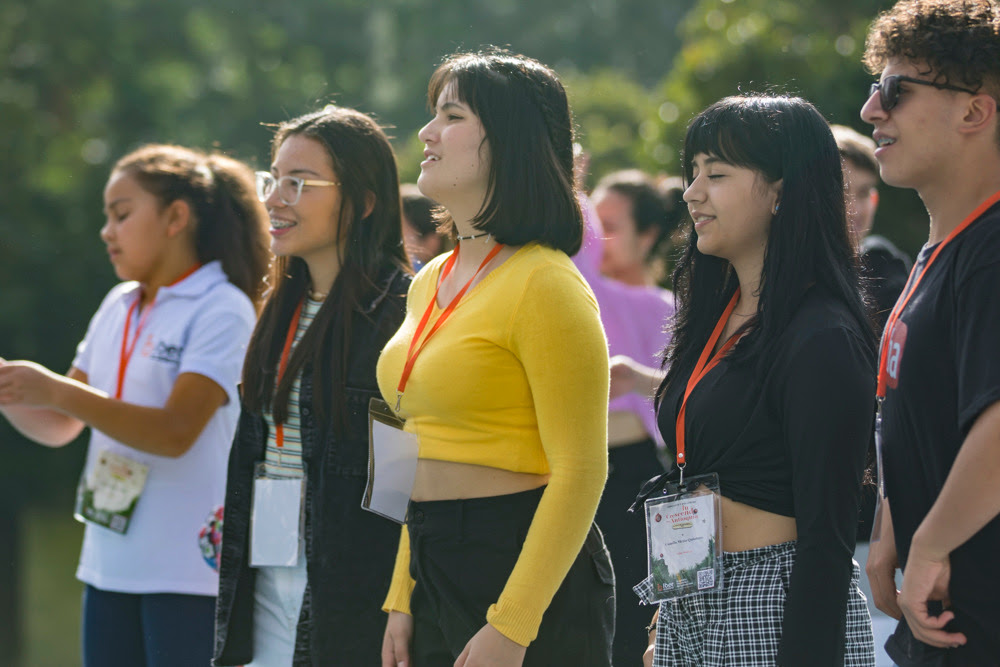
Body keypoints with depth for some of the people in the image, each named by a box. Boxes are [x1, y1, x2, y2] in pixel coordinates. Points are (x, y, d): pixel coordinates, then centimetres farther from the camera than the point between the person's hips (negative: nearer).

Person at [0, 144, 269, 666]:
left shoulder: (221, 310, -8)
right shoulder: (117, 308, 14)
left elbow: (176, 432, -18)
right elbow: (58, 428, 16)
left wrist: (55, 391, -21)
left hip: (189, 569, -7)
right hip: (108, 564, 7)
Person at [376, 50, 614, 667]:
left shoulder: (545, 285, -13)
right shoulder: (430, 284, 13)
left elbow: (580, 472, -16)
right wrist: (402, 598, 12)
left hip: (528, 573, -8)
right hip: (436, 569, 8)